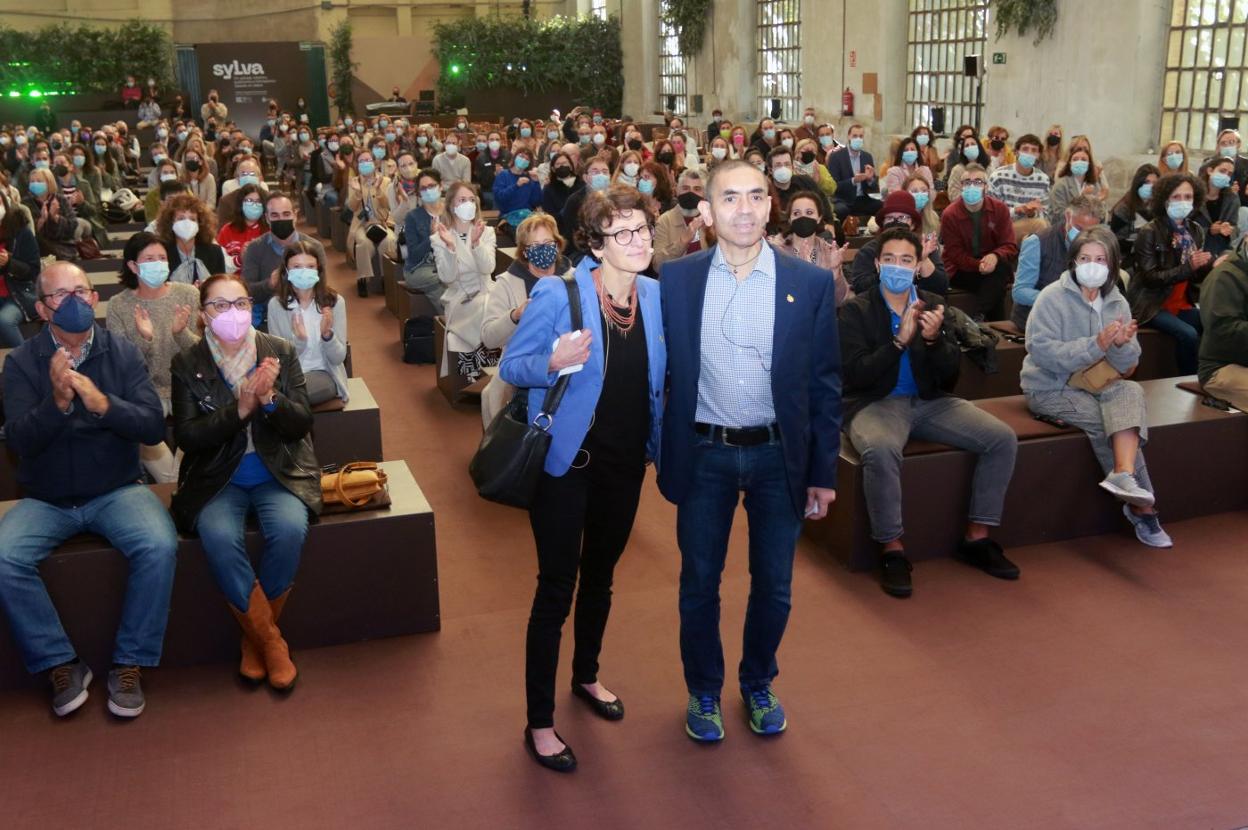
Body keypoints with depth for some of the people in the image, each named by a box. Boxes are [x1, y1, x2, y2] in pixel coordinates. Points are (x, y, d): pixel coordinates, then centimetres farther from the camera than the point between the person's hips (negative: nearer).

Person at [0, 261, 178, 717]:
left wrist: (103, 403, -28)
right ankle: (60, 664, -5)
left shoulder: (122, 353, -1)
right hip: (45, 499, 1)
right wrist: (57, 401, -30)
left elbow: (154, 427, -9)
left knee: (160, 547, -29)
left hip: (117, 490, -1)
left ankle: (129, 663, -10)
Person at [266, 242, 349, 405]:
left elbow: (338, 358, -5)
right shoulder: (276, 304, -4)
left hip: (324, 375, -1)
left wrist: (327, 335, -25)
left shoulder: (335, 301, -7)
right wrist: (298, 340, -24)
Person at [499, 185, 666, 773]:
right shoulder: (557, 295, -16)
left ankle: (586, 676, 45)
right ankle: (539, 722, 14)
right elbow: (511, 366, -12)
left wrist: (659, 443, -2)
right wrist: (554, 362, -31)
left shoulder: (658, 296, -1)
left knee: (600, 576, 22)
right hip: (566, 460, -5)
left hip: (625, 461, 5)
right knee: (557, 587, 0)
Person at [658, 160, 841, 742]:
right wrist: (658, 453, 0)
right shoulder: (676, 280, -4)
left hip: (779, 455, 0)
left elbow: (825, 385, -1)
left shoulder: (811, 284, -5)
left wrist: (823, 473, -1)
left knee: (774, 585, 14)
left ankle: (758, 683, 39)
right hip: (703, 454, 0)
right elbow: (660, 371, 2)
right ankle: (703, 690, 35)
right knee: (699, 583, 13)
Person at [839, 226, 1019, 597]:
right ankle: (892, 549, -19)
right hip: (876, 403, -5)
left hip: (929, 401, 5)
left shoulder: (932, 305, 8)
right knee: (881, 450, -38)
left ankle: (977, 538, 1)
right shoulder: (856, 310, -3)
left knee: (1004, 439, -12)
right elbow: (855, 374, -13)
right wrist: (900, 341, -23)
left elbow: (951, 372, 4)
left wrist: (934, 339, -16)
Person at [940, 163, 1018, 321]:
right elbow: (955, 254, -9)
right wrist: (979, 265, -29)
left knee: (1004, 266, -32)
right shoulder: (949, 215, -8)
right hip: (962, 272, -3)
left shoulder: (1000, 209, -1)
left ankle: (977, 316, -32)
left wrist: (995, 256, -31)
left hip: (992, 265, 3)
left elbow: (1010, 246, -7)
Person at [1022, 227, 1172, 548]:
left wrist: (1121, 345, -22)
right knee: (1108, 421, -25)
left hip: (1096, 385, 5)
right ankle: (1142, 506, -14)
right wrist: (1097, 345, -32)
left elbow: (1128, 366, 2)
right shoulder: (1053, 297, -11)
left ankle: (1124, 475, -37)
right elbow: (1042, 352, -24)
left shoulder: (1117, 303, 5)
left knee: (1131, 392, -26)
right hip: (1049, 389, -5)